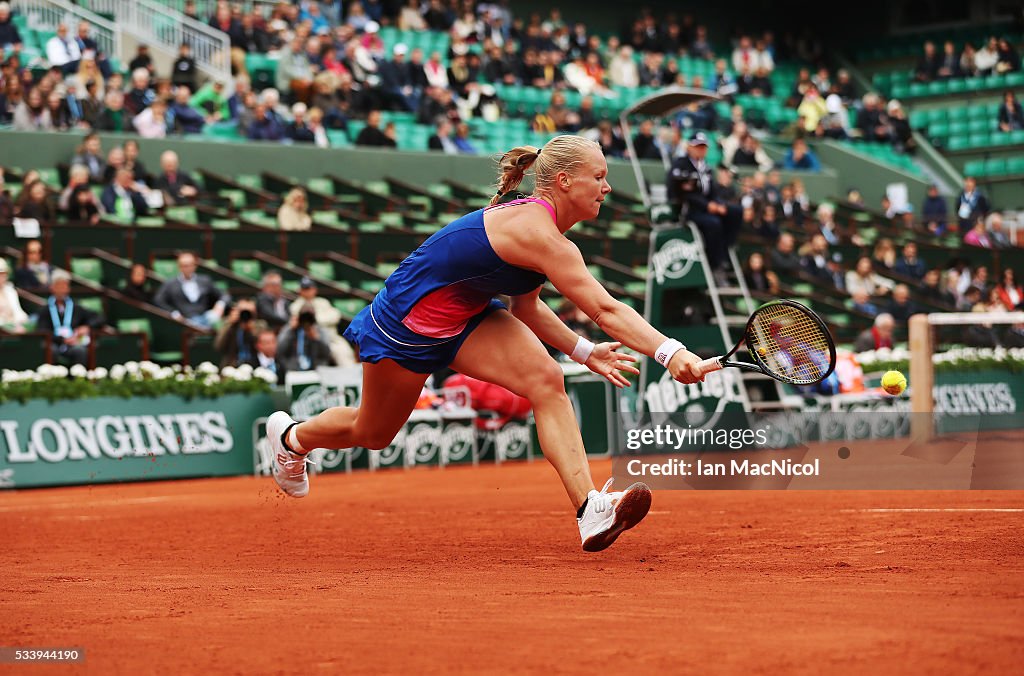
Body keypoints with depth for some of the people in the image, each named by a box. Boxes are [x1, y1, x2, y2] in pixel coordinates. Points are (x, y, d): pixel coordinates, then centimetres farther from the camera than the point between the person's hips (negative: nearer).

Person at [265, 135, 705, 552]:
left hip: (468, 316, 8)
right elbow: (605, 309, -41)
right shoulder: (537, 233, -33)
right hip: (405, 324, -8)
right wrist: (669, 353, -48)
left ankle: (591, 511, -26)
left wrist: (584, 352, 2)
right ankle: (291, 437, 49)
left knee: (546, 380, -18)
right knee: (372, 433, 16)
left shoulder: (539, 223, -5)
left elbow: (525, 307, 9)